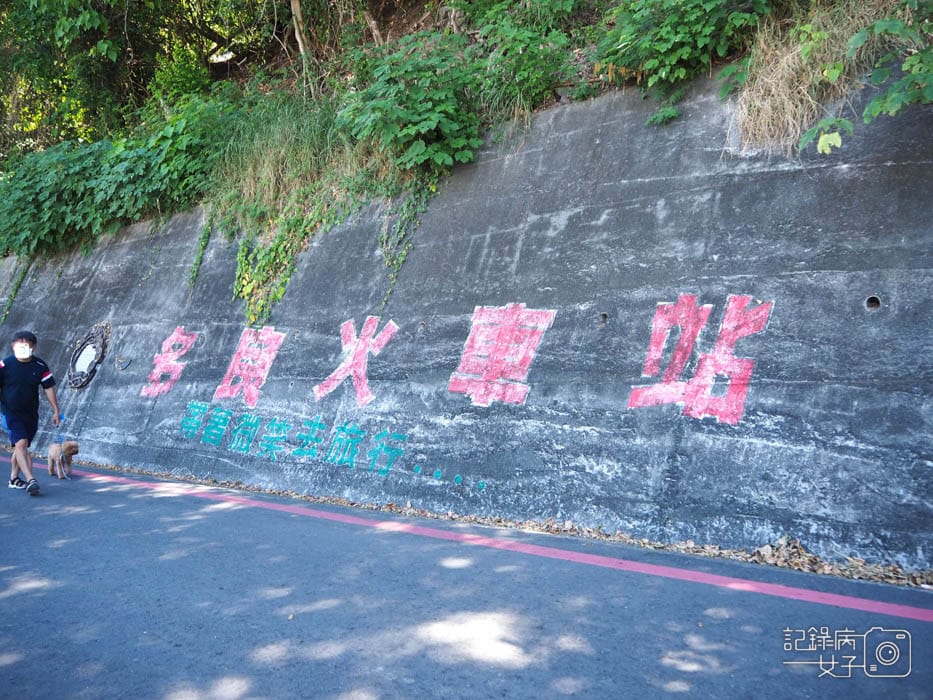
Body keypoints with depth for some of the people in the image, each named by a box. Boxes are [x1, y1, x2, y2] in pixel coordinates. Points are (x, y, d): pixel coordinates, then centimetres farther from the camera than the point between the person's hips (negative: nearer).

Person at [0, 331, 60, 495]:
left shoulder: (40, 366, -2)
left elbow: (49, 388, 3)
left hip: (31, 414, 4)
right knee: (21, 443, -18)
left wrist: (56, 411, 3)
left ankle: (14, 478, 32)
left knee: (21, 447, 15)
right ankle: (31, 480, -25)